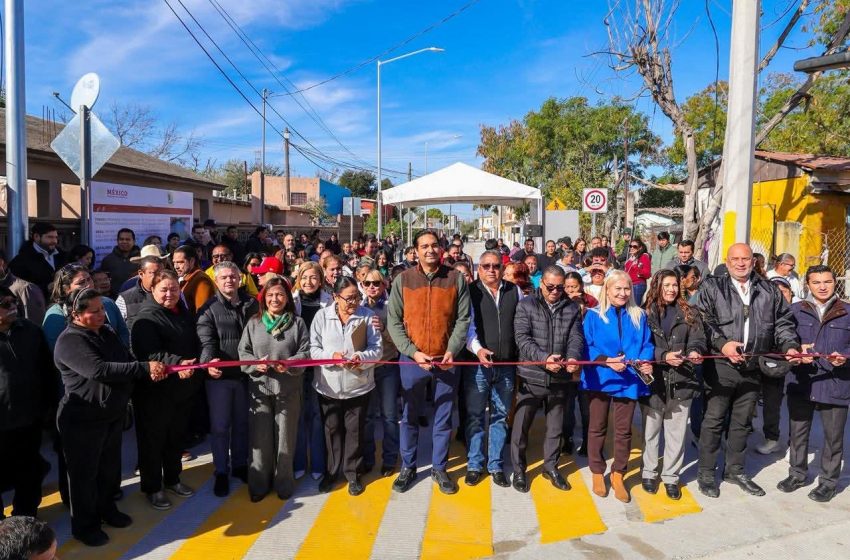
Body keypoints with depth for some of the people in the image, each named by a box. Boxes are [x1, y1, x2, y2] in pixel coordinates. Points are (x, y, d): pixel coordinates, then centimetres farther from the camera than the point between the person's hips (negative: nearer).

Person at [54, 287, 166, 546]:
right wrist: (145, 368, -35)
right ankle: (84, 525, 25)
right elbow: (100, 370, -32)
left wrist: (149, 370, -14)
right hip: (83, 420, -7)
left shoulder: (107, 334, 7)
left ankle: (106, 509, 40)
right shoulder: (70, 341, -20)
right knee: (85, 473, 8)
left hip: (113, 415, 8)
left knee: (109, 467, 20)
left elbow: (127, 361, 9)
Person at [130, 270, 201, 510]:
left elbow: (195, 346, 17)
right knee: (153, 438, 6)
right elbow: (150, 353, -26)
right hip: (156, 390, -7)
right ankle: (152, 487, 20)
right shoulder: (147, 317, -14)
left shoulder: (184, 313, 11)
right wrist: (176, 363, -40)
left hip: (184, 387, 7)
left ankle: (172, 479, 36)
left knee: (177, 436, 19)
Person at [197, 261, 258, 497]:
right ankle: (221, 472, 20)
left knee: (242, 423, 15)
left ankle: (239, 465, 32)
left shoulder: (251, 304, 6)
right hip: (219, 375, -3)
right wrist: (209, 361, -34)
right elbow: (206, 340, -15)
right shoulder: (209, 309, -3)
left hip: (245, 374, 3)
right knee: (219, 426, 5)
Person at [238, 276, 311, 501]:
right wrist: (256, 364, -14)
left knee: (285, 437, 8)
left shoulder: (297, 323, 2)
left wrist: (289, 364, -19)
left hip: (288, 389, -1)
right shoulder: (253, 323, 7)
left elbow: (306, 352, -2)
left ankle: (283, 482, 24)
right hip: (259, 387, 1)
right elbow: (243, 352, 5)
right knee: (260, 437, 5)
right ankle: (259, 484, 21)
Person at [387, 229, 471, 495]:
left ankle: (439, 468, 29)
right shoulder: (403, 280, -3)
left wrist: (452, 351, -13)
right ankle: (407, 468, 29)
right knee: (410, 416, 13)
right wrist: (413, 353, -13)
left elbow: (463, 319, -1)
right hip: (412, 359, 0)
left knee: (443, 418, 12)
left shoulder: (456, 279, -1)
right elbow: (394, 322, -4)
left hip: (446, 360, 0)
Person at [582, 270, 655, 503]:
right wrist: (607, 361, -20)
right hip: (600, 379, -2)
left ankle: (618, 475, 25)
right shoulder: (593, 315, -3)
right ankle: (597, 473, 27)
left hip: (629, 380, 2)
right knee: (597, 428, 11)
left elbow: (646, 344, 5)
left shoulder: (639, 316, 6)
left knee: (624, 430, 9)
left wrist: (646, 361, -15)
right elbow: (586, 346, -7)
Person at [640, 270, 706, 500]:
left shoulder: (689, 313, 7)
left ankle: (671, 476, 24)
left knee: (677, 433, 9)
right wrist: (664, 356, -21)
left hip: (681, 382, 2)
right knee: (651, 431, 11)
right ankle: (649, 473, 27)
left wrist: (695, 352, -24)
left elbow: (698, 339, -3)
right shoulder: (646, 313, -1)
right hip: (653, 381, -2)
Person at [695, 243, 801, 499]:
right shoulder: (712, 287, -2)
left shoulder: (769, 291, 11)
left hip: (752, 369, 4)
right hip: (721, 366, -4)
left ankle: (735, 470, 31)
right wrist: (722, 344, -22)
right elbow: (704, 322, -10)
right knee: (714, 420, 2)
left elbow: (783, 322, 14)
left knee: (742, 422, 16)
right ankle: (706, 473, 14)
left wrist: (789, 346, -3)